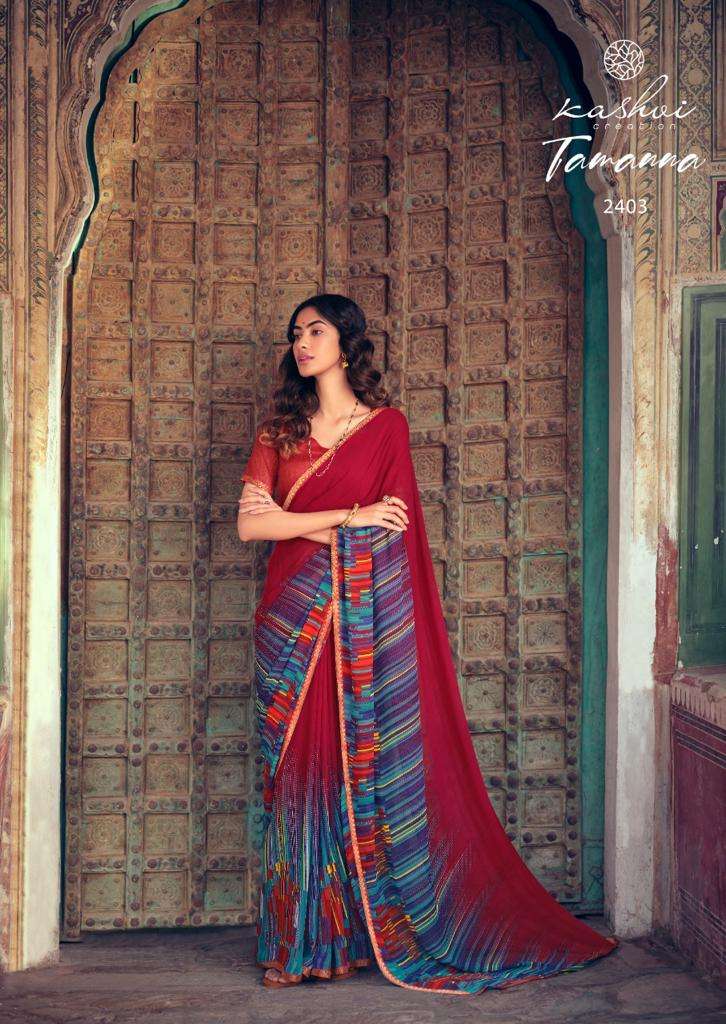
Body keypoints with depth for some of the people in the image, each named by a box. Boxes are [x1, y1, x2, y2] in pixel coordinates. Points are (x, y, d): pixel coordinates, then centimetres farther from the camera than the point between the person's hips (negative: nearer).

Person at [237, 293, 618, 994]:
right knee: (296, 767, 2)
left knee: (365, 762, 0)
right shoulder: (279, 431, 12)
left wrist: (295, 520, -6)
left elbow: (391, 532, -2)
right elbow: (249, 525, -1)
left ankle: (367, 931, 12)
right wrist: (347, 517, -7)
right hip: (293, 619, 3)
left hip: (364, 615, -2)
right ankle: (299, 942, 10)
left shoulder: (386, 425, 5)